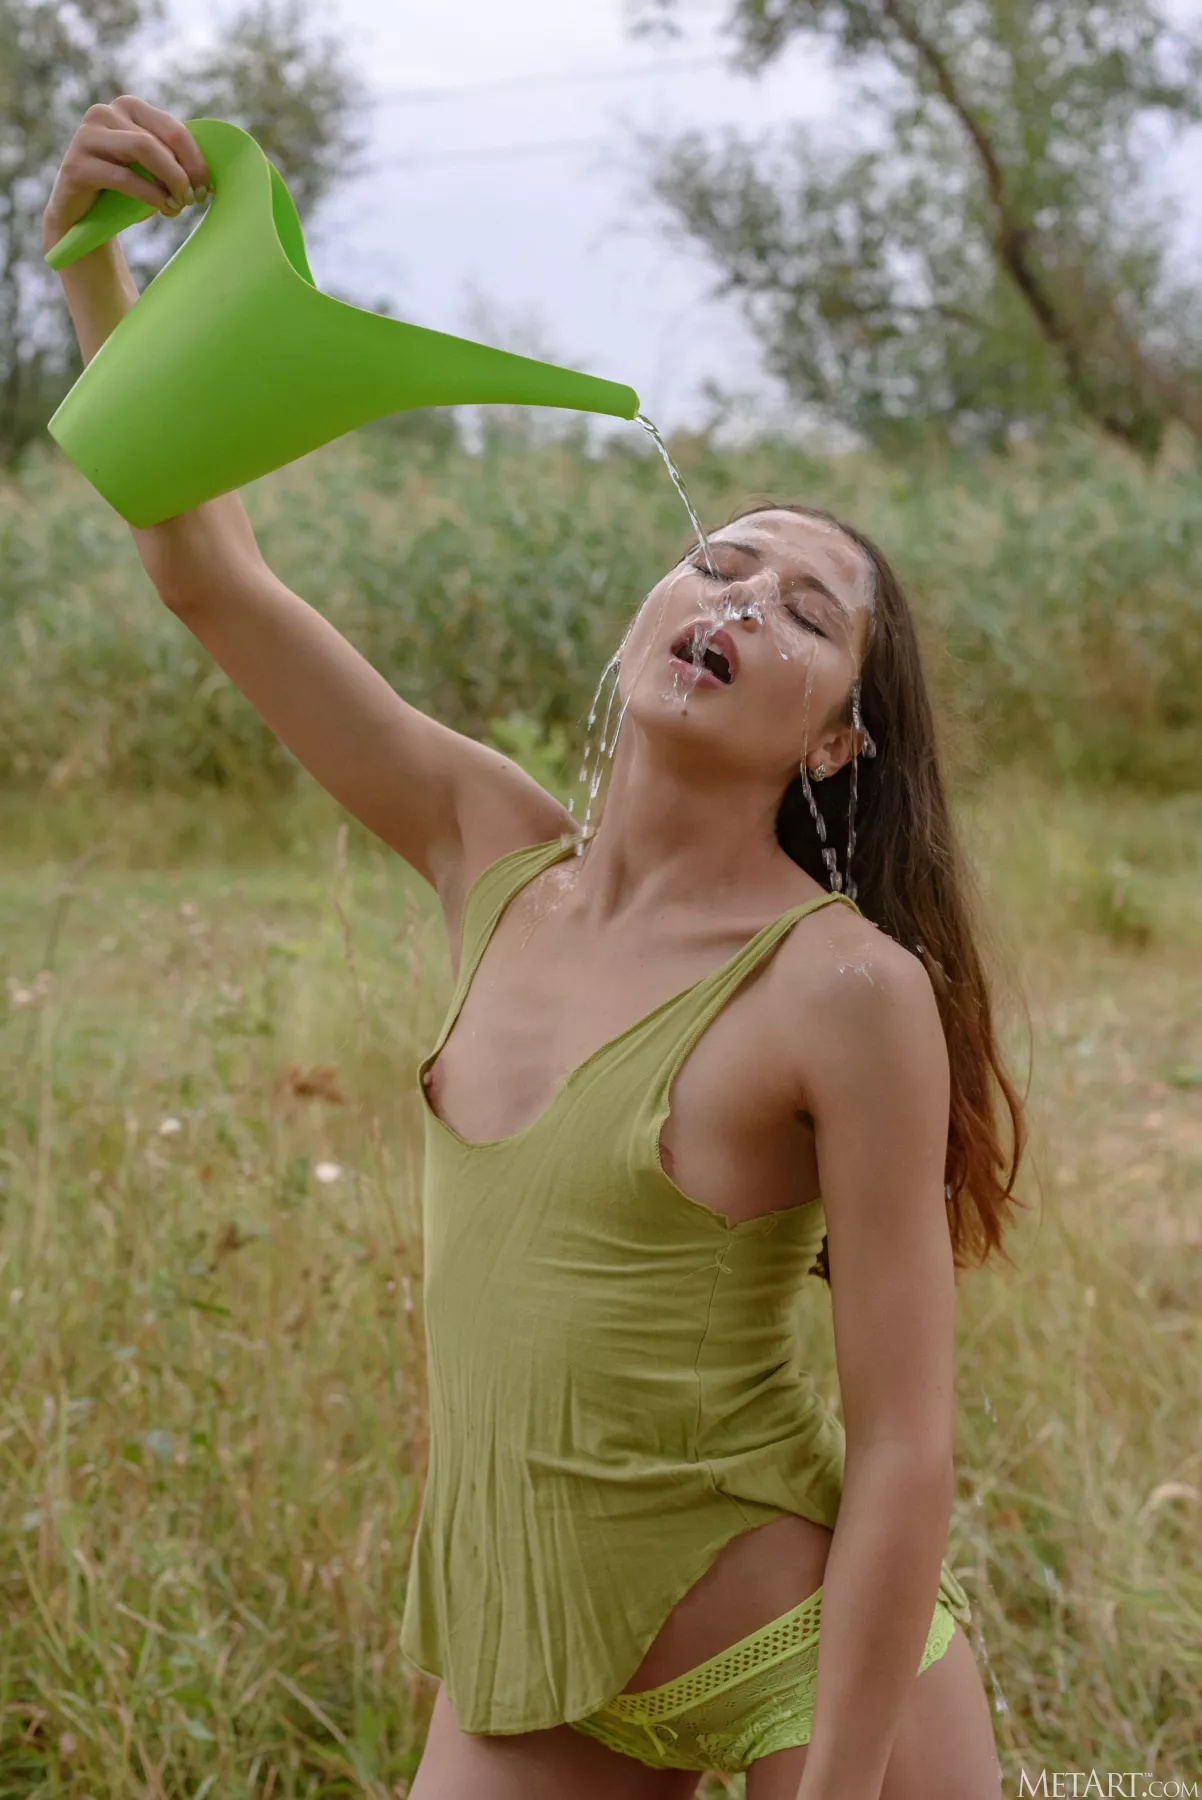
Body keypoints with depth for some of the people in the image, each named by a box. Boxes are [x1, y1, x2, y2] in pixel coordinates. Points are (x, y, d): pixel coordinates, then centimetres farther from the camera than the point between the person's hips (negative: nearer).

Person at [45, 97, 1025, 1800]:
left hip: (806, 1651, -5)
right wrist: (94, 247, -12)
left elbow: (903, 1447, -16)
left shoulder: (849, 991, -17)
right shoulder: (497, 856, -2)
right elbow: (208, 575, -2)